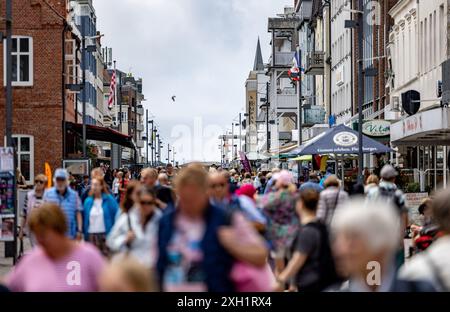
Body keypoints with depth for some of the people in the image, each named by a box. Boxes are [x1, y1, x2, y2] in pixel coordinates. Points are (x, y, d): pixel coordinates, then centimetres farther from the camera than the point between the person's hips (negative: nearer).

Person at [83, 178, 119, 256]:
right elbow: (85, 219, 10)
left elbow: (117, 216, -3)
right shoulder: (88, 201, 5)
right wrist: (85, 235, 7)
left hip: (105, 235, -3)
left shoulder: (109, 200, -5)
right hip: (91, 235, 3)